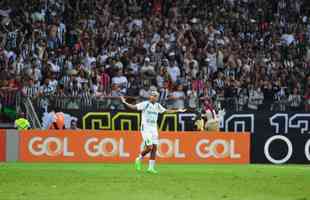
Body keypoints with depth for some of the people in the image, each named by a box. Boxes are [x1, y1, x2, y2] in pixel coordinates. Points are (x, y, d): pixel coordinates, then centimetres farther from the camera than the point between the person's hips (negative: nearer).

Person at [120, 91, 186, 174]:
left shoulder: (157, 106, 11)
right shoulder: (145, 104, -7)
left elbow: (166, 111, 23)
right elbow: (134, 107, -13)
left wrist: (178, 110, 24)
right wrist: (125, 103, -27)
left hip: (154, 129, 6)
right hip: (145, 128, -6)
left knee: (154, 148, -1)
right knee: (149, 147, -14)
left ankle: (151, 167, 3)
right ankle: (139, 159, 10)